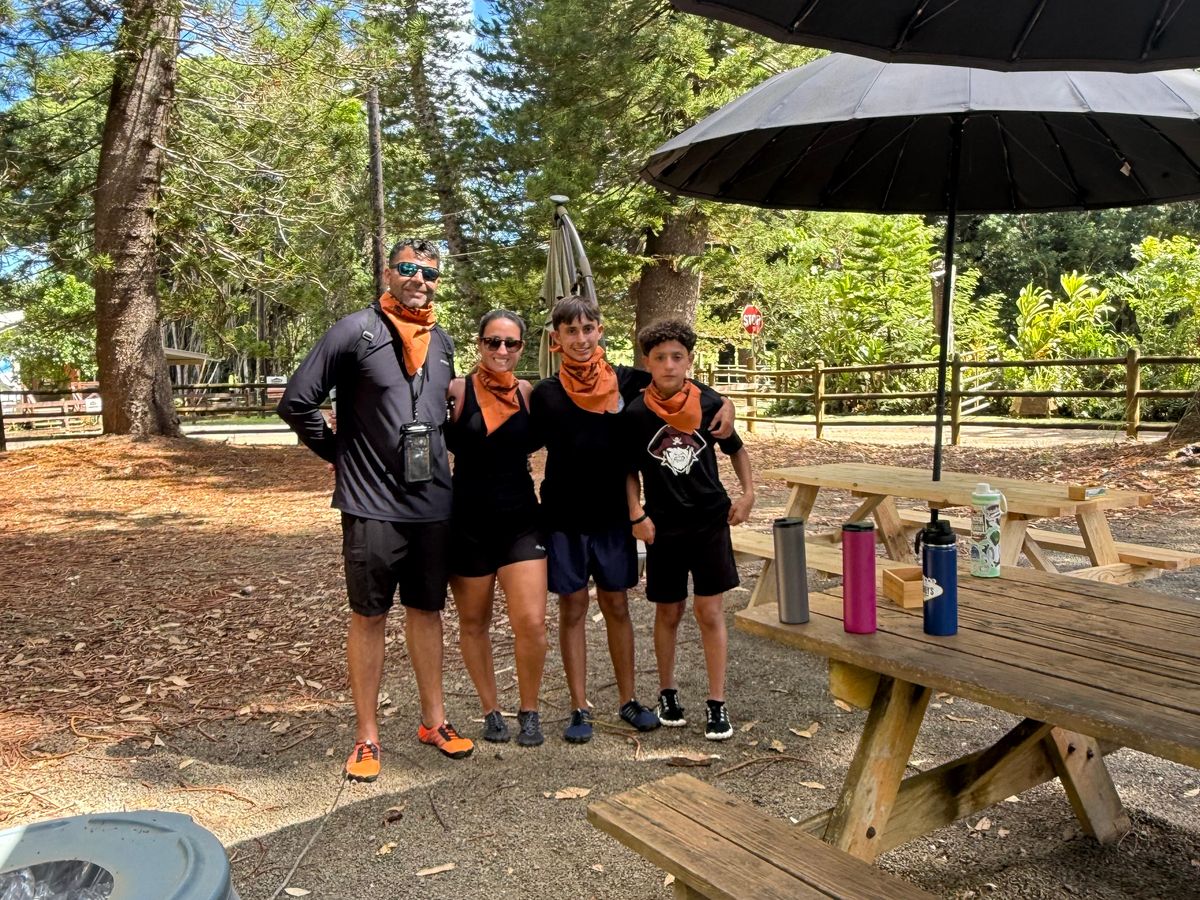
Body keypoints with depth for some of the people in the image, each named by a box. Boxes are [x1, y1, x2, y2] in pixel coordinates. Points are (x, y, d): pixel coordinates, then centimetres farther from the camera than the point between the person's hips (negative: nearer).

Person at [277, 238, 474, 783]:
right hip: (372, 506, -5)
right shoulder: (355, 331, -8)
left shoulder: (443, 344, 11)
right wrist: (339, 453, -2)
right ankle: (366, 737, 17)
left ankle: (434, 721, 28)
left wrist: (435, 460, 13)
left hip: (432, 506, 5)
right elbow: (297, 401, -9)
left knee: (427, 609, 14)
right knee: (369, 615, 5)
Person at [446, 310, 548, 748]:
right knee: (473, 623, 12)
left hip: (521, 521, 1)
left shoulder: (529, 393, 3)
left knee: (532, 623, -7)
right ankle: (491, 710, 31)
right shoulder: (457, 390, -5)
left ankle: (529, 711, 15)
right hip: (469, 522, -1)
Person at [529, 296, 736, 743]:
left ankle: (628, 700, 25)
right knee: (572, 610, 7)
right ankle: (579, 708, 18)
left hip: (613, 515, 1)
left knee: (617, 606, 11)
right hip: (563, 518, -1)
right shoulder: (545, 393, -2)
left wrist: (724, 403, -10)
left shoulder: (624, 380, -1)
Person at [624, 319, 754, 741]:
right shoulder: (636, 414, -7)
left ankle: (717, 703, 12)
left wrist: (747, 492, 0)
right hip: (663, 526, 0)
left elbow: (735, 449, 10)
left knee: (709, 611, 1)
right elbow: (630, 469, 4)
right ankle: (667, 691, 32)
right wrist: (637, 514, -6)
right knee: (668, 612, 12)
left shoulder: (709, 405, -5)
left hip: (710, 520, 0)